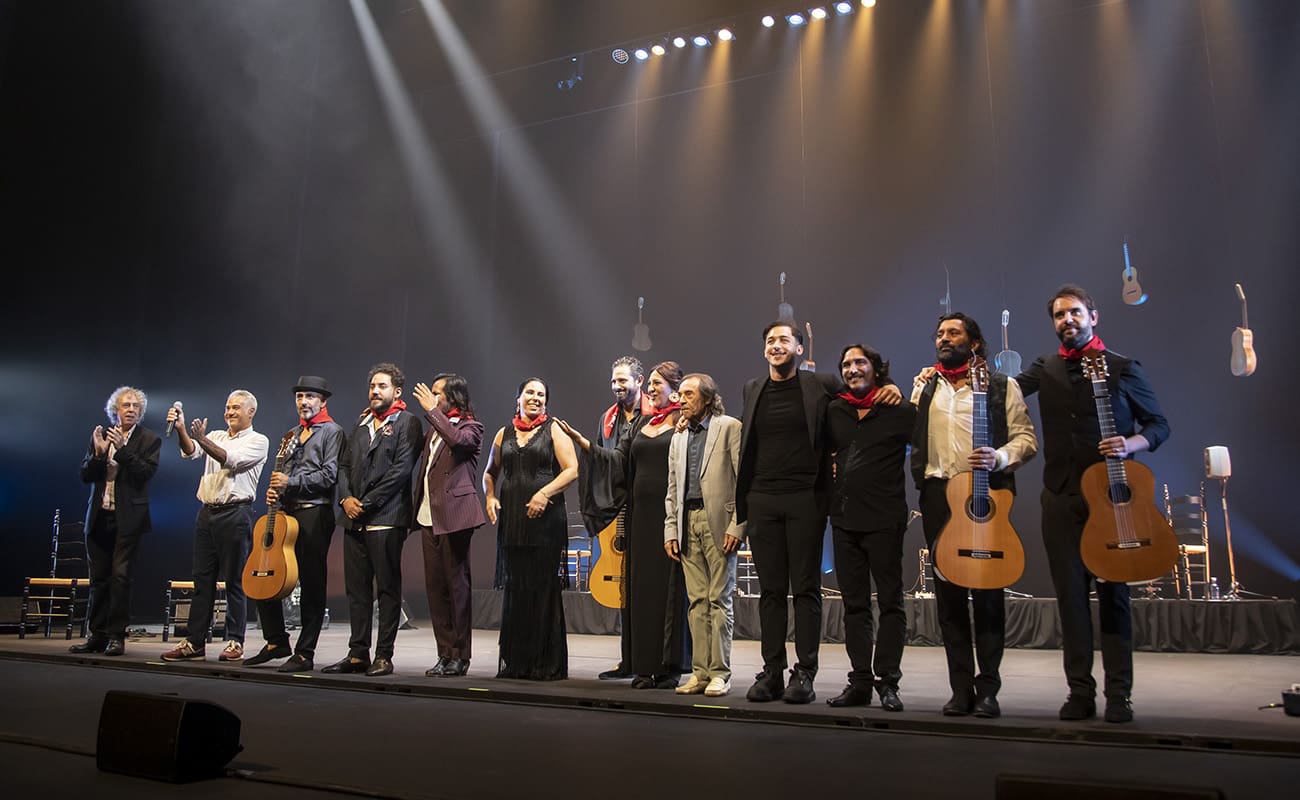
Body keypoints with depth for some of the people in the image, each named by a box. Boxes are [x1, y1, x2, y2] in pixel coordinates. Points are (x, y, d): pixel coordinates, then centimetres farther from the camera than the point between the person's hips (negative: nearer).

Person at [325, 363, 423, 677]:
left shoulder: (407, 422, -2)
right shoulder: (361, 423, 20)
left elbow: (401, 469, -12)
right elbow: (344, 465, 18)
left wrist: (367, 503, -13)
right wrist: (346, 497, 0)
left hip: (386, 518, -7)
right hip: (354, 518, 7)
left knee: (388, 589, -2)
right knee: (357, 589, 9)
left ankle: (384, 656, 3)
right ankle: (358, 654, 16)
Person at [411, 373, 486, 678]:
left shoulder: (470, 427, -1)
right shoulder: (434, 429, 20)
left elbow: (457, 440, -24)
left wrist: (432, 410, -16)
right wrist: (416, 510, 12)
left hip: (453, 515, -7)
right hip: (429, 516, 7)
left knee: (456, 584, -4)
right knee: (435, 585, 7)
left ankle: (460, 656, 2)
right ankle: (445, 654, 14)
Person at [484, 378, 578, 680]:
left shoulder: (554, 430, 5)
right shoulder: (504, 434, 16)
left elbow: (571, 469, -4)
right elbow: (490, 472, 25)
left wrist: (545, 493, -16)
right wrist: (490, 497, 6)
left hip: (545, 519, -4)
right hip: (511, 520, 4)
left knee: (545, 589, -3)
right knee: (514, 589, 6)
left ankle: (548, 663, 4)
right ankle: (514, 662, 14)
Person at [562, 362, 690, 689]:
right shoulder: (640, 424, 18)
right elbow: (616, 459, 11)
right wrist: (580, 440, 2)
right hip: (641, 515, 6)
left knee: (670, 586, -3)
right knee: (641, 587, 7)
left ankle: (670, 666, 6)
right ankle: (645, 666, 14)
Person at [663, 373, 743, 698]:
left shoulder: (730, 427, -1)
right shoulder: (678, 437, 18)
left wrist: (737, 525, -13)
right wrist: (670, 530, 9)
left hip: (718, 522, -5)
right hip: (688, 523, 6)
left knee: (719, 599, -2)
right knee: (697, 601, 7)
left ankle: (720, 673, 6)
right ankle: (700, 672, 12)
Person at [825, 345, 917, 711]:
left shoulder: (900, 412, -3)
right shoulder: (834, 411, 11)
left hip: (884, 519, -5)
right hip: (844, 519, 5)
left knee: (890, 602, 2)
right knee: (854, 604, 9)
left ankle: (887, 682, 8)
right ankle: (860, 681, 16)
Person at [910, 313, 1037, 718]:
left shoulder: (1001, 386, 9)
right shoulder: (924, 389, 20)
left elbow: (1026, 439, 2)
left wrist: (998, 458, -15)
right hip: (938, 493, 3)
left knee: (988, 591, -5)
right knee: (948, 591, 2)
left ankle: (988, 688, 4)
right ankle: (962, 688, 9)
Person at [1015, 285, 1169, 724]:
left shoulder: (1123, 368, 2)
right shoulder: (1045, 369, 12)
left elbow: (1159, 424, 5)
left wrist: (1131, 444, -14)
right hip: (1061, 498, 3)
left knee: (1113, 592, 0)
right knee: (1071, 593, 4)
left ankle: (1119, 694, 9)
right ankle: (1080, 691, 13)